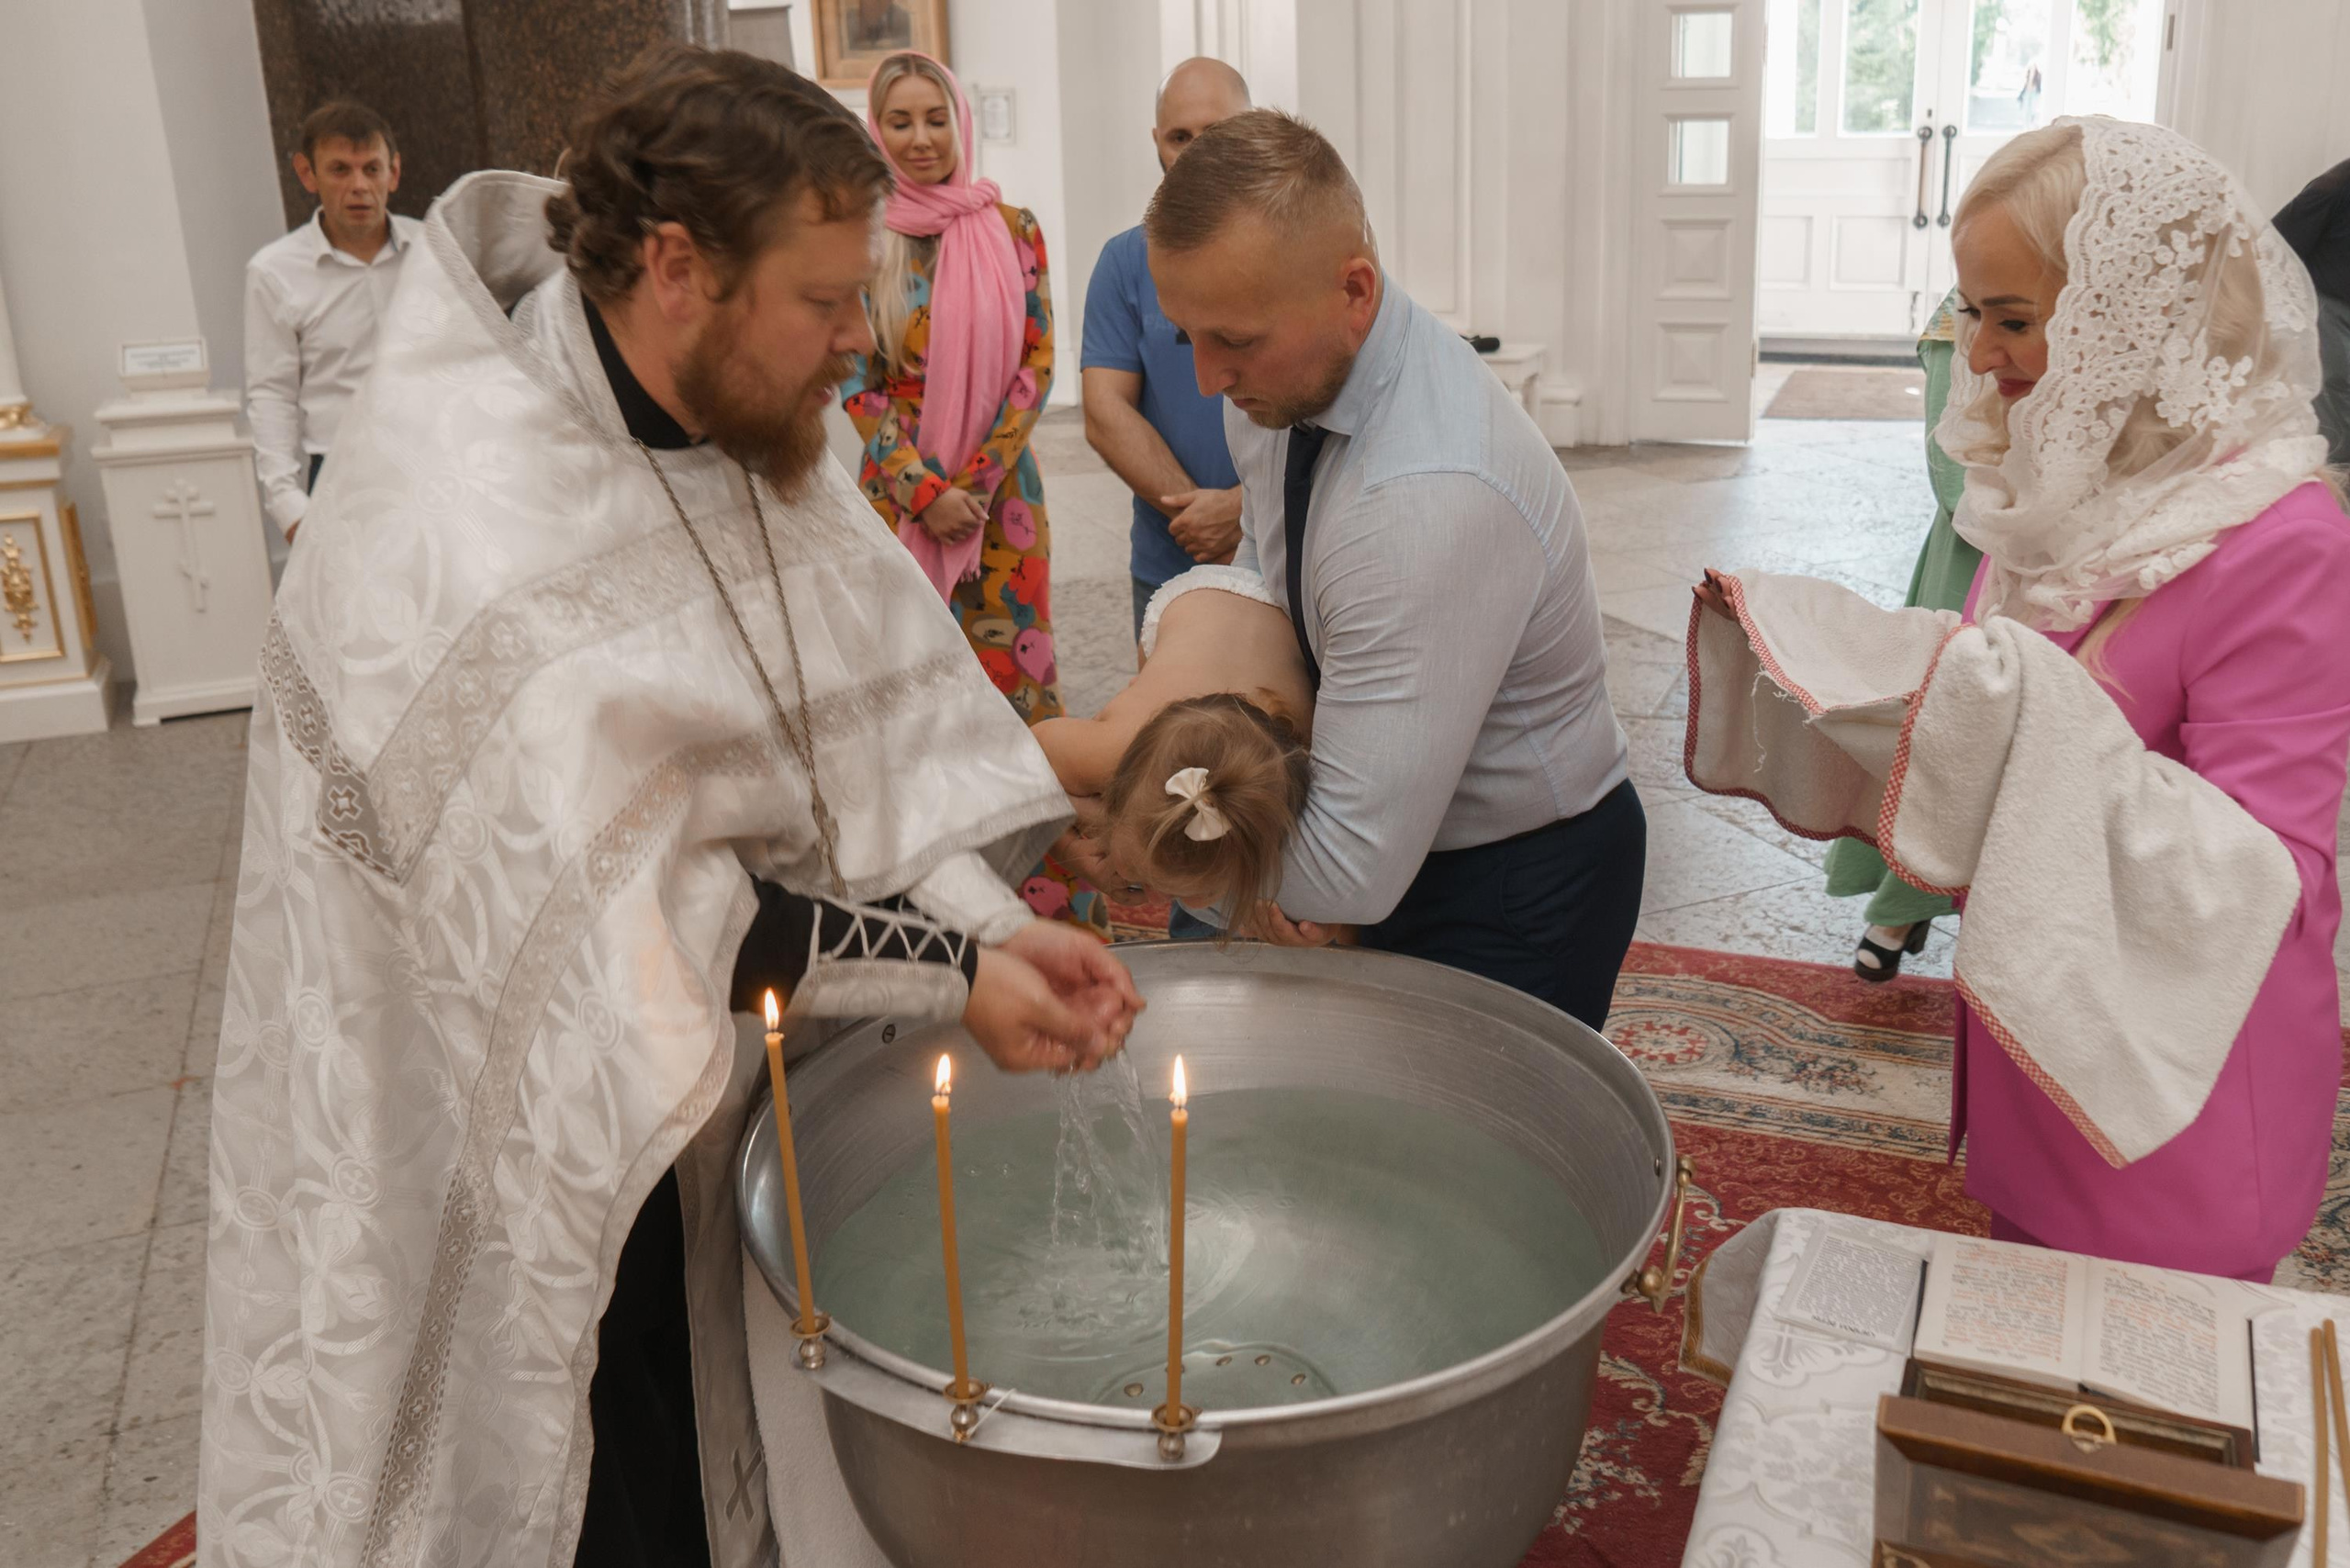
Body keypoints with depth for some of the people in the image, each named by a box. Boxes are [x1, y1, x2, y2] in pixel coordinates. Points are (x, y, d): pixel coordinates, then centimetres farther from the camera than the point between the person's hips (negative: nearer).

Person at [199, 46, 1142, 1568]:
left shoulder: (748, 437, -5)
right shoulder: (462, 543, -31)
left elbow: (874, 716, -5)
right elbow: (633, 929, -29)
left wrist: (995, 924, -20)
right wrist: (952, 971, -24)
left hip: (696, 1103, 7)